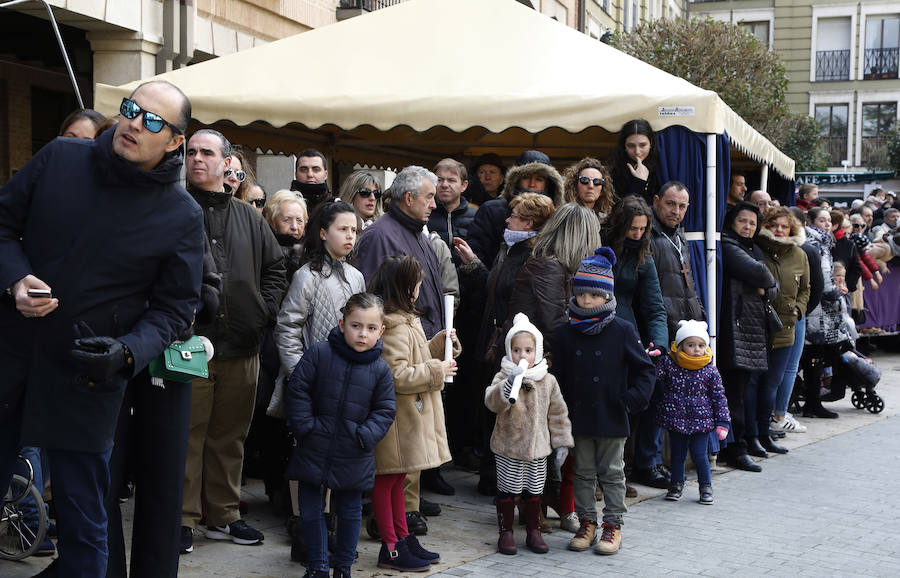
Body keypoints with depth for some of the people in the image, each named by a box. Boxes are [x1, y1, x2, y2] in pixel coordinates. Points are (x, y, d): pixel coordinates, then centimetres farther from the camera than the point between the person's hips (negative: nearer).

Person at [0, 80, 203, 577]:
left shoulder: (182, 217, -6)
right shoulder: (59, 159, -1)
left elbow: (174, 307, -1)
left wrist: (127, 353, -18)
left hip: (87, 381, -2)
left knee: (82, 519, 5)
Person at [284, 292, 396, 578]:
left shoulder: (381, 370, -4)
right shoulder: (318, 354, -7)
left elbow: (385, 410, 2)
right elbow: (297, 391, -4)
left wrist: (365, 436, -10)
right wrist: (304, 426, -9)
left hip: (353, 458, 1)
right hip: (314, 451, 0)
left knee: (350, 512, 12)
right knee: (310, 511, 8)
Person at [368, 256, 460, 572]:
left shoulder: (406, 322, 13)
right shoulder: (396, 329, -21)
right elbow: (395, 376, -27)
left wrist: (439, 344, 11)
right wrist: (436, 371, -18)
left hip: (409, 416, 11)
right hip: (396, 417, -11)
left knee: (397, 478, 17)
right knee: (387, 479, 0)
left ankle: (403, 539, 27)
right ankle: (391, 548, 7)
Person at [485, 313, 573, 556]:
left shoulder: (548, 381, 2)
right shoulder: (504, 377, -7)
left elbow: (558, 413, 8)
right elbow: (492, 402, -24)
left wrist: (561, 442, 6)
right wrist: (509, 384, -40)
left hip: (538, 446, 3)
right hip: (508, 447, -3)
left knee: (534, 491, 11)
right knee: (507, 490, 5)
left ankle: (533, 531, 25)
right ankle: (506, 533, 16)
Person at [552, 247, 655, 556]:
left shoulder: (623, 331, -6)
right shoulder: (565, 334, 2)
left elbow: (645, 370, 0)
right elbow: (558, 377, 7)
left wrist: (633, 398, -12)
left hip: (612, 418, -3)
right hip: (578, 417, 3)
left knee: (612, 473, 7)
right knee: (583, 473, 12)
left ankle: (613, 525, 17)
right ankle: (587, 523, 23)